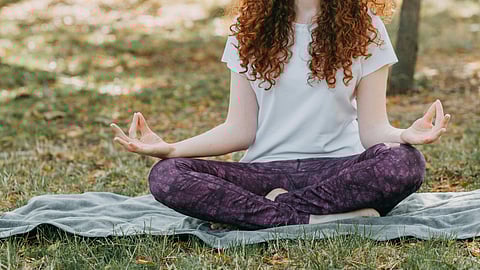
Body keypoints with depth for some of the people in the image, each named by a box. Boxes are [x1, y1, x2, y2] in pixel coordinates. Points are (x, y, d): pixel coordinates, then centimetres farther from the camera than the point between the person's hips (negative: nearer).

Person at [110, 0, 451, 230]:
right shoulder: (250, 28, 8)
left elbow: (373, 128, -1)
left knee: (405, 162, -34)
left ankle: (275, 206, -21)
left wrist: (405, 135, -25)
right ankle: (318, 219, -27)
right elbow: (240, 130, 5)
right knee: (165, 175, -25)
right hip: (266, 170, 2)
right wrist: (169, 147, -10)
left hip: (338, 168, -1)